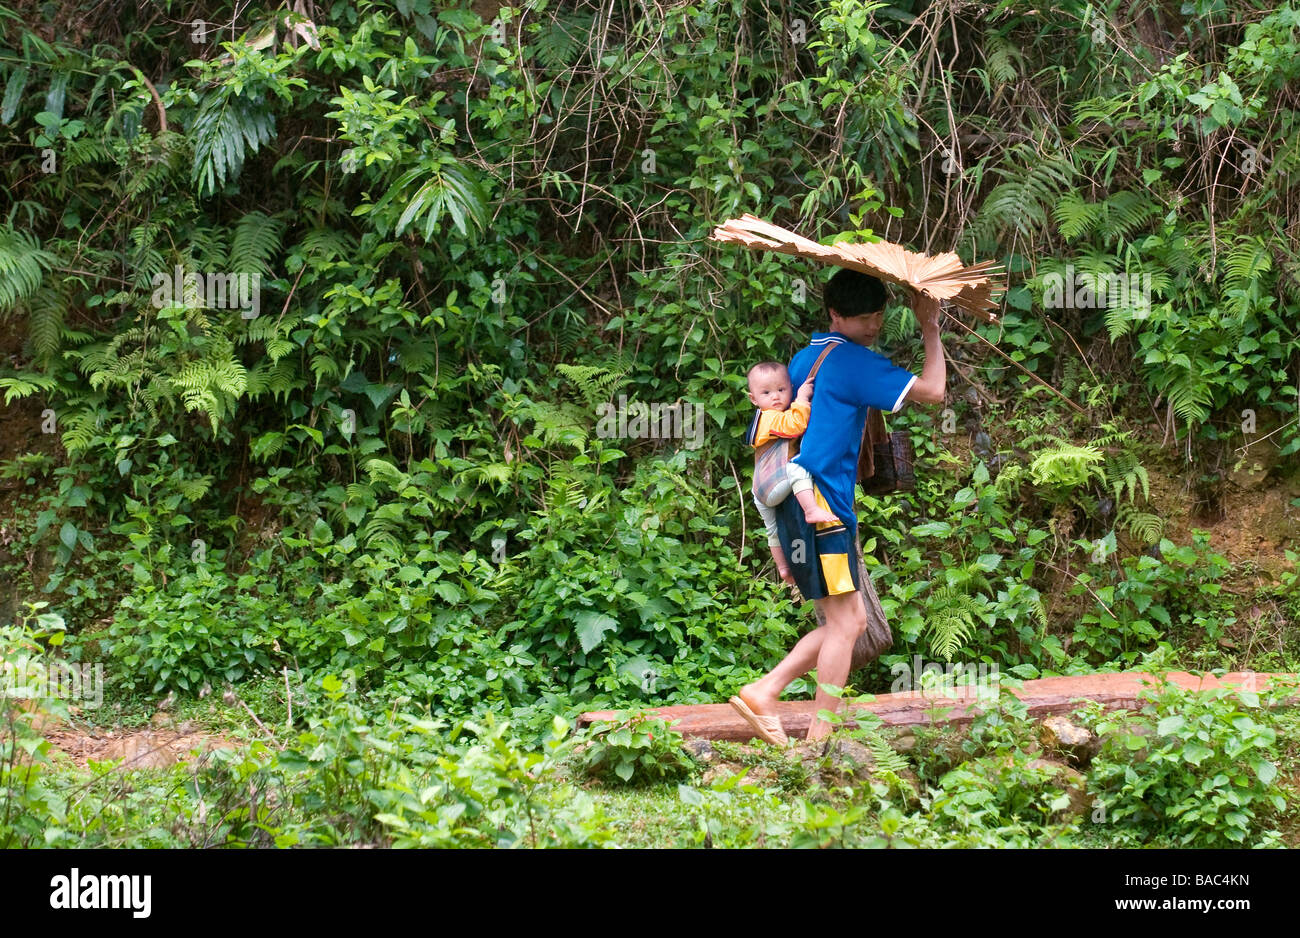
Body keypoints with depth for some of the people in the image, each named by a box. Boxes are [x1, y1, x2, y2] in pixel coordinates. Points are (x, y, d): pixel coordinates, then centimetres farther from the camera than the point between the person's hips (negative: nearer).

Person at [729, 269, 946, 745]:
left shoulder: (806, 357, 19)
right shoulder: (851, 359, -10)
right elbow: (931, 390, -14)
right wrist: (930, 327, -1)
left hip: (797, 504, 10)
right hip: (821, 504, -10)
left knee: (849, 621, 13)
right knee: (845, 623, -5)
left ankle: (763, 693, 8)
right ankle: (820, 740, -5)